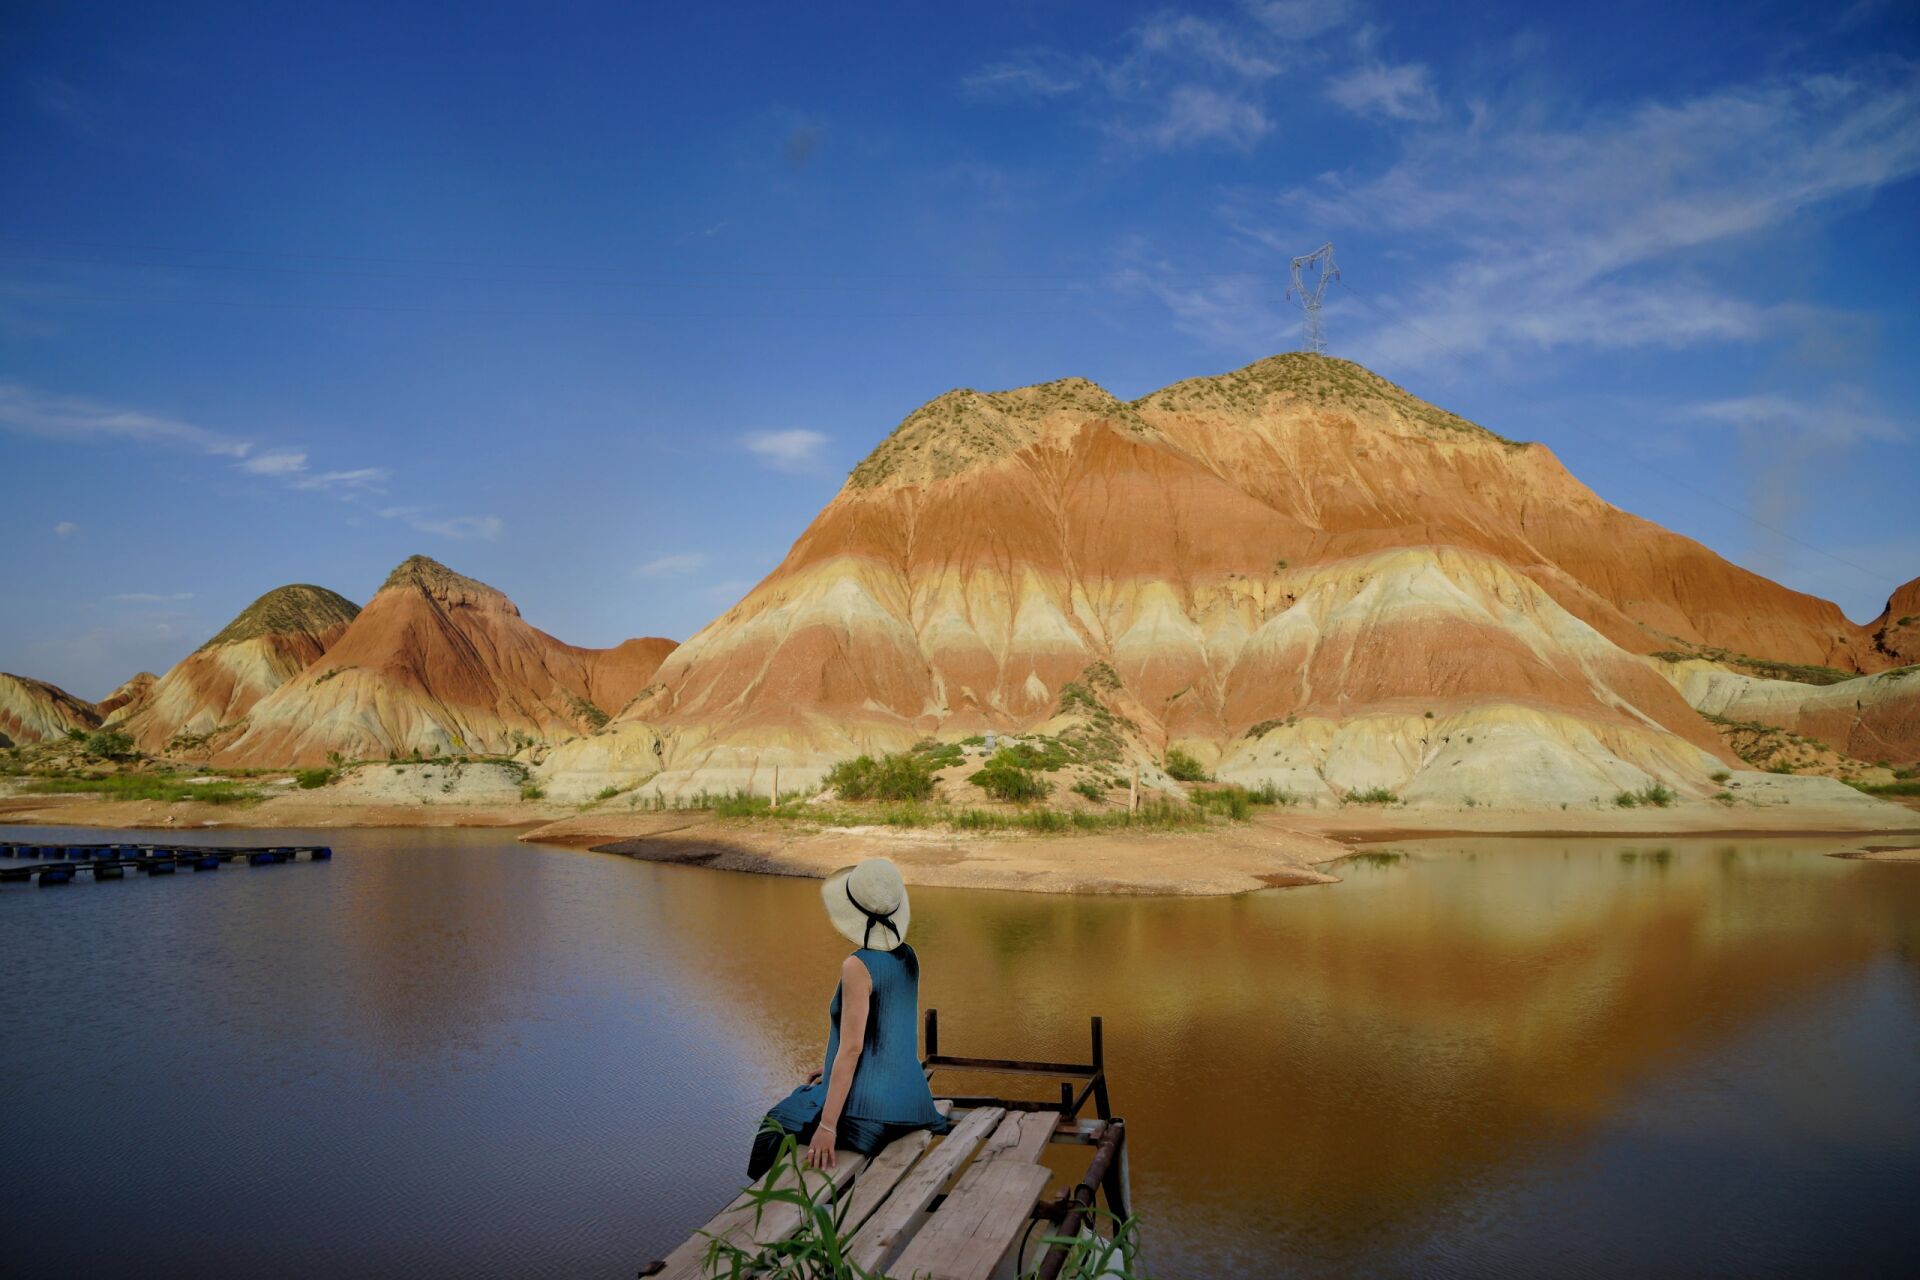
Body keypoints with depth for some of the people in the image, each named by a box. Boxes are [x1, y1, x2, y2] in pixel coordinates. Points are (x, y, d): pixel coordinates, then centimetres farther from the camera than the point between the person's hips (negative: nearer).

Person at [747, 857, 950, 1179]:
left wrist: (827, 1127, -24)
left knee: (781, 1123, 18)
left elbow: (851, 1048, -24)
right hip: (910, 1099, 8)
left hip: (869, 1108, -8)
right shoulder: (907, 956, 3)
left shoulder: (857, 967, -20)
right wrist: (834, 1070, 23)